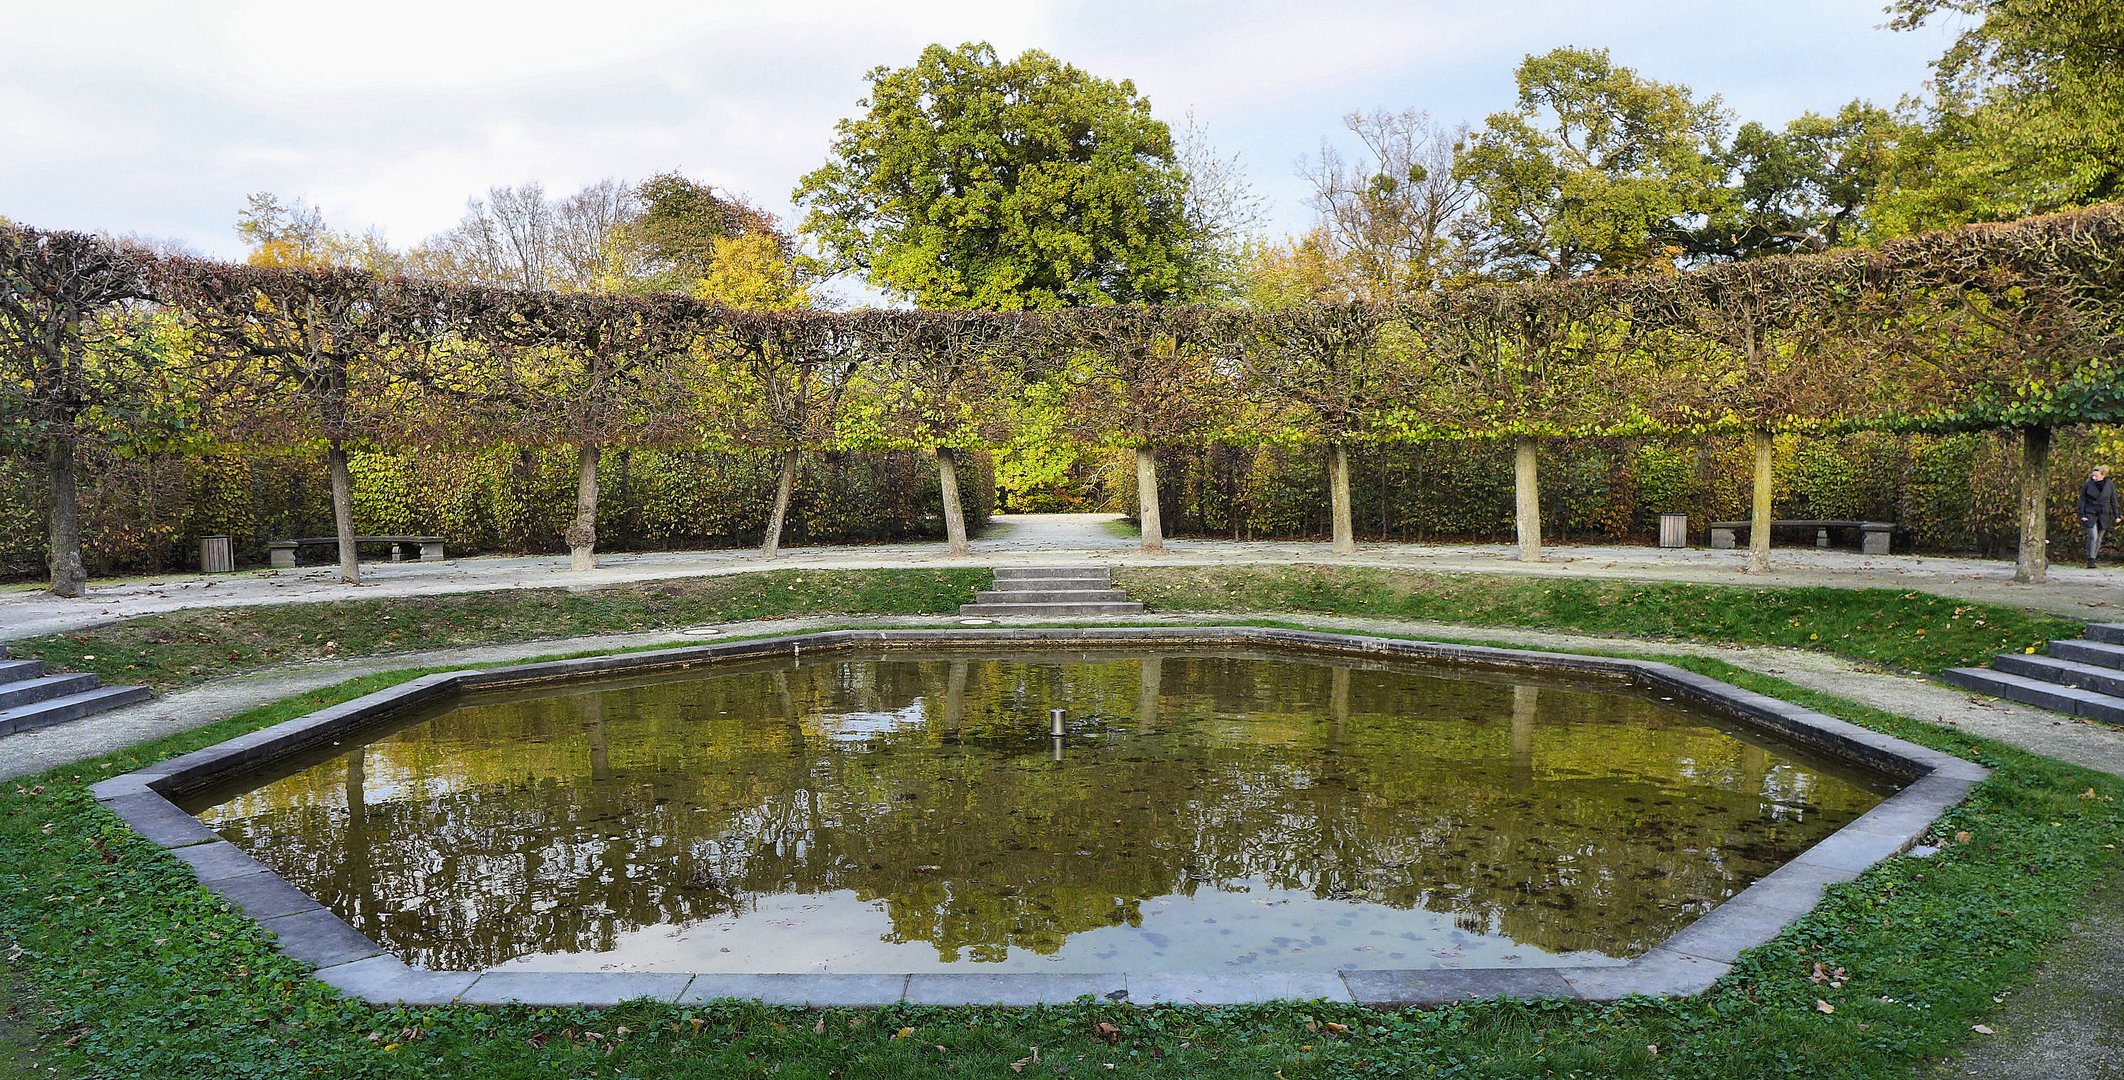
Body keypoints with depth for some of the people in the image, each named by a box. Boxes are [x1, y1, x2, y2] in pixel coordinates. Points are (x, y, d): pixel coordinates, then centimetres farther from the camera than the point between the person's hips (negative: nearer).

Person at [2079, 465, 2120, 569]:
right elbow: (2082, 500, -2)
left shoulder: (2110, 485, -1)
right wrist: (2082, 515, -10)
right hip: (2089, 514, -3)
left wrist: (2117, 516, 7)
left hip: (2103, 515, 3)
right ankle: (2090, 560, -9)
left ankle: (2093, 559, 15)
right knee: (2093, 536, -15)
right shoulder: (2087, 485, -7)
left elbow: (2113, 501, 7)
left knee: (2099, 538, 6)